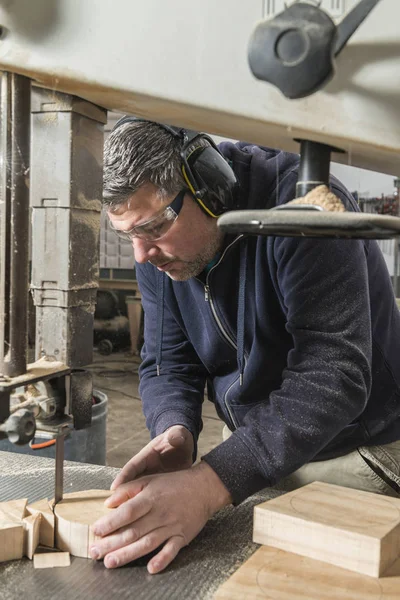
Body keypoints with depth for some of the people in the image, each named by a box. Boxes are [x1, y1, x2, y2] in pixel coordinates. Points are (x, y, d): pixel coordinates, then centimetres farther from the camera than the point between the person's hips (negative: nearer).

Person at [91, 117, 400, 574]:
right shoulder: (158, 251, -6)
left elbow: (332, 375, -35)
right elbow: (167, 365, -1)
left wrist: (209, 484, -43)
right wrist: (175, 432, -25)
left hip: (360, 450, -5)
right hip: (256, 451, 5)